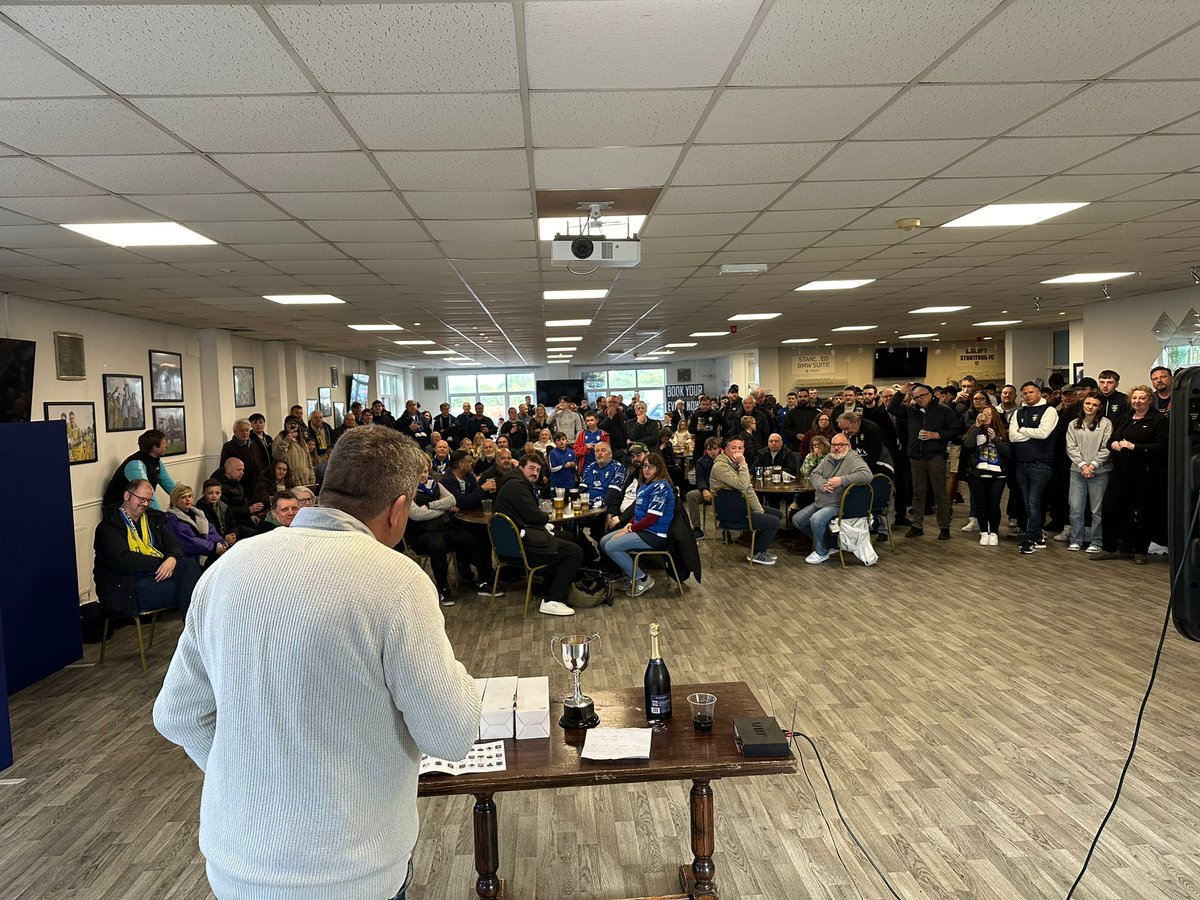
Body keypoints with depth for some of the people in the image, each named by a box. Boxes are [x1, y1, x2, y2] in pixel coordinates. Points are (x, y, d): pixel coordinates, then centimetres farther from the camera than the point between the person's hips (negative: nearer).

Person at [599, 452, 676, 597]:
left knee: (611, 547, -19)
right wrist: (629, 524, -2)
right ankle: (631, 574, 10)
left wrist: (629, 530, -14)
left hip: (655, 534, -10)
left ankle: (643, 579, -7)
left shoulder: (661, 486, -16)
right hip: (641, 529, 10)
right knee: (604, 542, 5)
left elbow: (652, 518, -20)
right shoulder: (646, 485, 13)